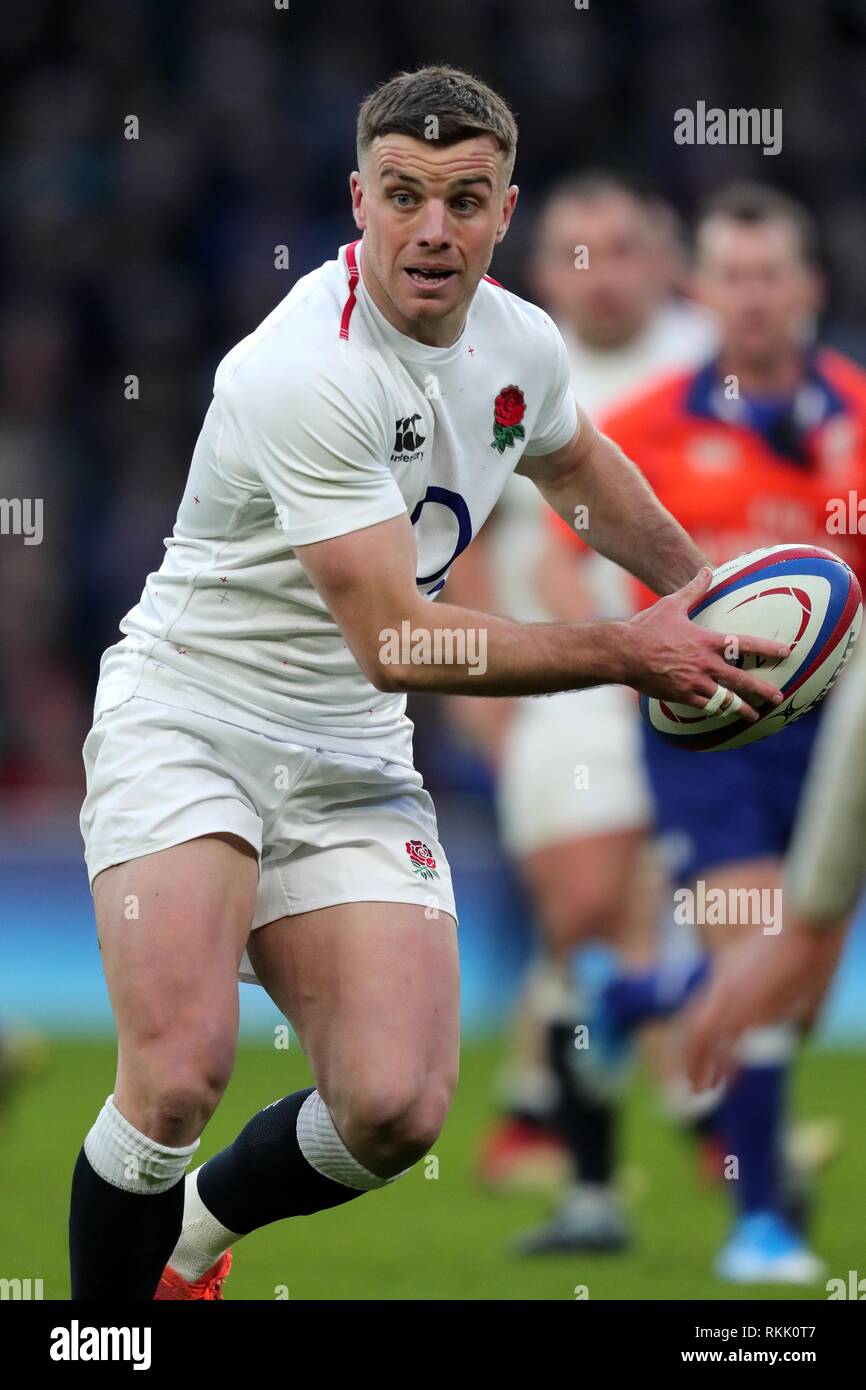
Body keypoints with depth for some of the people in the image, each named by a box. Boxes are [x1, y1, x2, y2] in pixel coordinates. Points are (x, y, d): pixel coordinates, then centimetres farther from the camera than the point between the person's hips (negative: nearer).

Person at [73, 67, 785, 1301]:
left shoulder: (523, 344, 1)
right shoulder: (308, 372, -24)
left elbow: (578, 463, 28)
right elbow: (396, 641, -25)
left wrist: (704, 589, 31)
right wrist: (630, 654, -19)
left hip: (350, 766, 6)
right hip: (189, 723, -6)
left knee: (396, 1108, -11)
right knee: (182, 1071, -27)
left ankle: (196, 1231, 20)